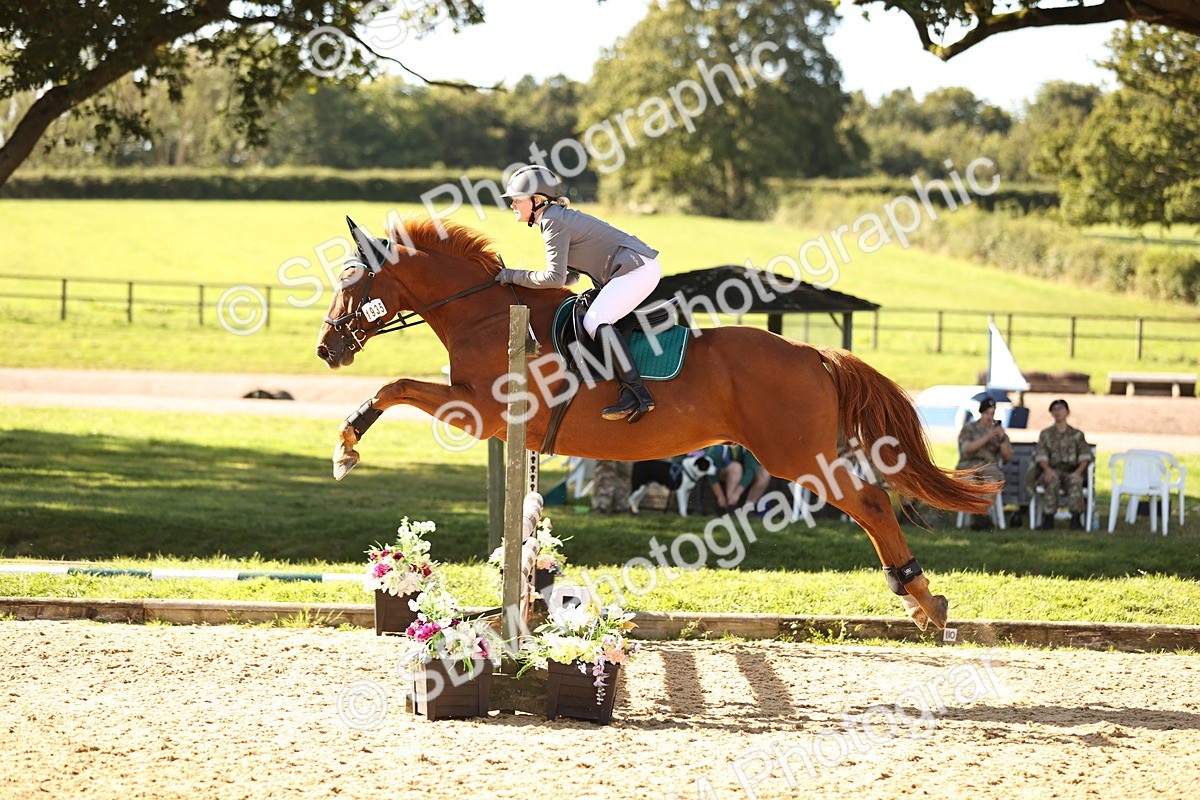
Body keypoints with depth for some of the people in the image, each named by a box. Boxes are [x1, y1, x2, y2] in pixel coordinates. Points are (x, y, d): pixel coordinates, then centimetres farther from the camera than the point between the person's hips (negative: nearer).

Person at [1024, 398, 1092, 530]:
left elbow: (1085, 456, 7)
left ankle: (1076, 519, -42)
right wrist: (1047, 469, -17)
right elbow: (1041, 455, 4)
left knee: (1075, 480, -37)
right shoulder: (1045, 434, 17)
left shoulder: (1076, 434, 16)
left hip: (1071, 471, 0)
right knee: (1053, 481, -38)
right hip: (1052, 469, 0)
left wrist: (1078, 471, -13)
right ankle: (1048, 518, -37)